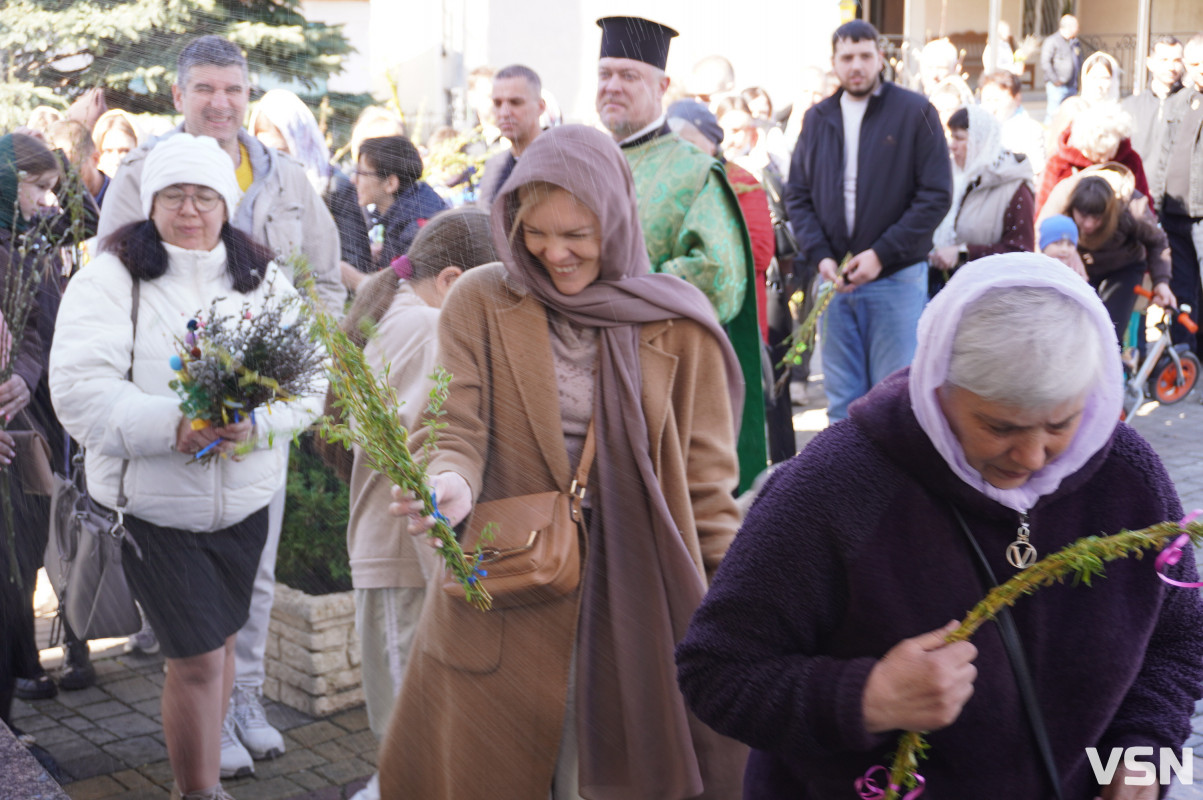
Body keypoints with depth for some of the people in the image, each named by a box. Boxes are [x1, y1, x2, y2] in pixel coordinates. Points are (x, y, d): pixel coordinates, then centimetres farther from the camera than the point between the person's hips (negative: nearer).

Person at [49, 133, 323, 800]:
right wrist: (172, 426, -29)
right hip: (153, 503, -4)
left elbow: (309, 379, -1)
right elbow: (78, 389, -16)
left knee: (218, 642, 18)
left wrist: (257, 421, -21)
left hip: (244, 501, 4)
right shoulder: (110, 278, -6)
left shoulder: (264, 280, 5)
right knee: (197, 659, -5)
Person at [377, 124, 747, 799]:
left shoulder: (674, 323, 0)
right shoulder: (480, 303, 0)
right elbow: (456, 427, -6)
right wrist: (449, 481, -29)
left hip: (637, 603, 0)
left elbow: (705, 478, 3)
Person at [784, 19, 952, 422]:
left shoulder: (915, 112, -1)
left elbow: (936, 195, -6)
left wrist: (882, 254, -13)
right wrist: (820, 255, -4)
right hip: (836, 279, 4)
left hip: (897, 278, -4)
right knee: (842, 401, 8)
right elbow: (797, 195, 12)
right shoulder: (818, 118, 11)